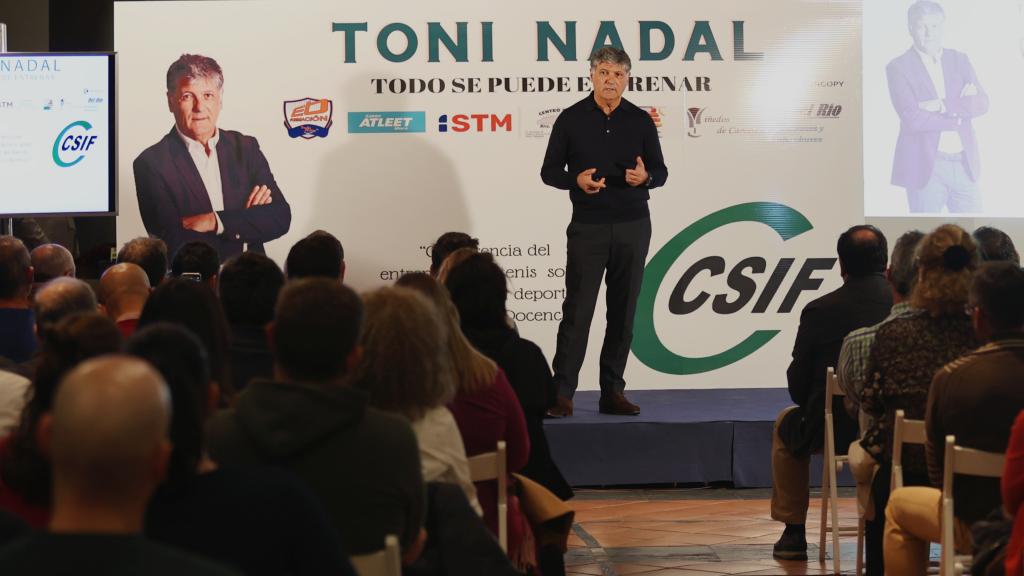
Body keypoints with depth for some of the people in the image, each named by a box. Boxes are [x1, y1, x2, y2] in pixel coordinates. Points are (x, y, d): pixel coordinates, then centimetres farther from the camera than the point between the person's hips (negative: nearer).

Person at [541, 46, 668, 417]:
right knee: (577, 310, -6)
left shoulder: (640, 121, 6)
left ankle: (612, 392, 10)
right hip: (588, 227, -2)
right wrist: (576, 180, -16)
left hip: (633, 227, 2)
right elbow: (549, 171, 4)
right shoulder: (571, 119, 1)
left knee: (623, 312, 4)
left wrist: (645, 176, -15)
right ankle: (562, 393, -5)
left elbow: (660, 171, 9)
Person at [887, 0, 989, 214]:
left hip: (964, 164, 4)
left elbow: (982, 103, -1)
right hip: (925, 166, -4)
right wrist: (958, 119, -8)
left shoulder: (959, 60, 11)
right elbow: (911, 118, -15)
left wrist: (944, 106, -15)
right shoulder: (898, 67, -3)